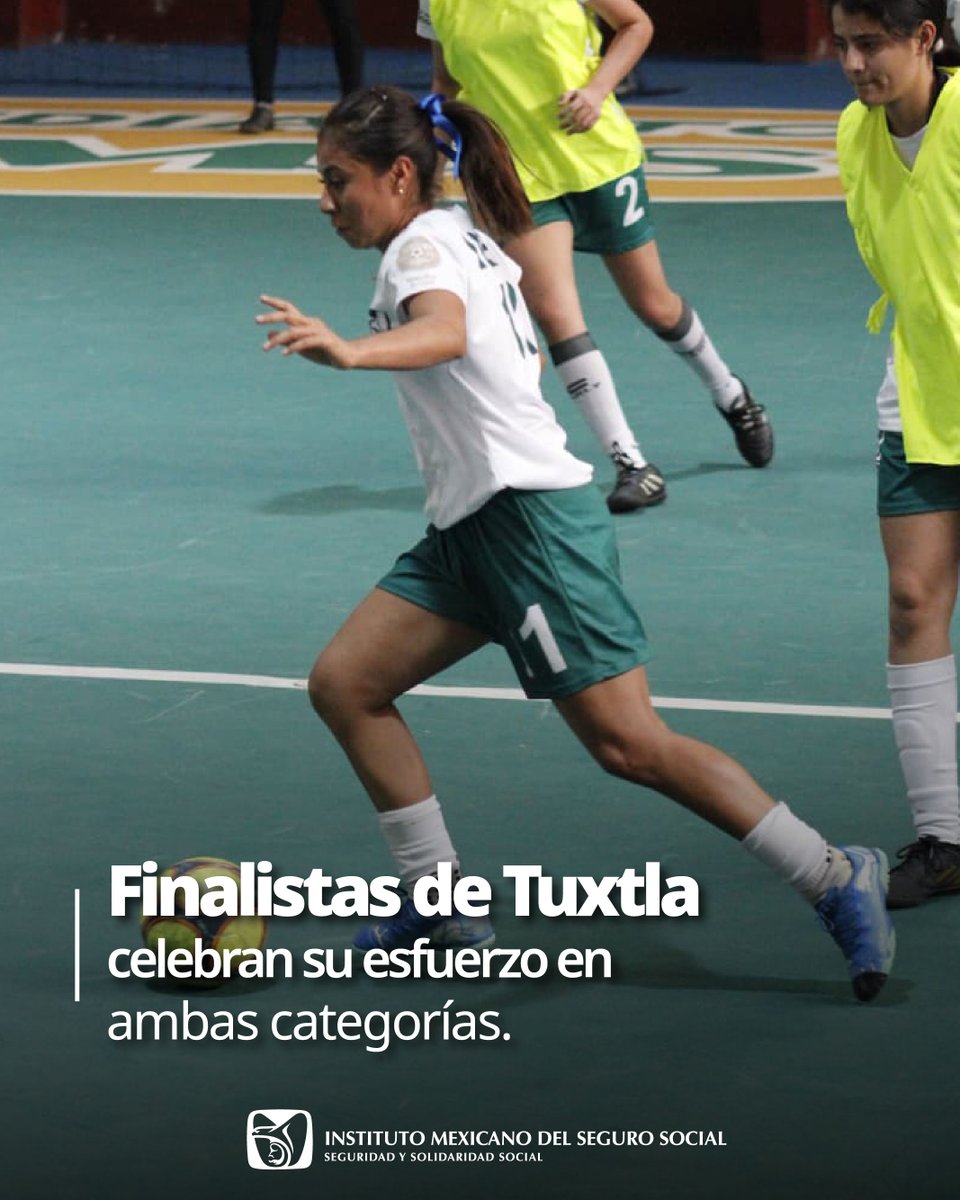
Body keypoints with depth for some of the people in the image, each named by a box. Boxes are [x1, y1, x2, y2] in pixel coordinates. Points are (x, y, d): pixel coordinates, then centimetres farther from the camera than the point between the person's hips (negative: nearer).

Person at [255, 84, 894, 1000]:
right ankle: (440, 905, 7)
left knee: (629, 744, -11)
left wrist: (350, 353, -55)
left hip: (530, 515, -10)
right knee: (343, 684, 3)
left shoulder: (423, 247, -13)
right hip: (470, 525, 10)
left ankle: (833, 878, -5)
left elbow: (445, 335, -36)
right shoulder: (466, 238, 16)